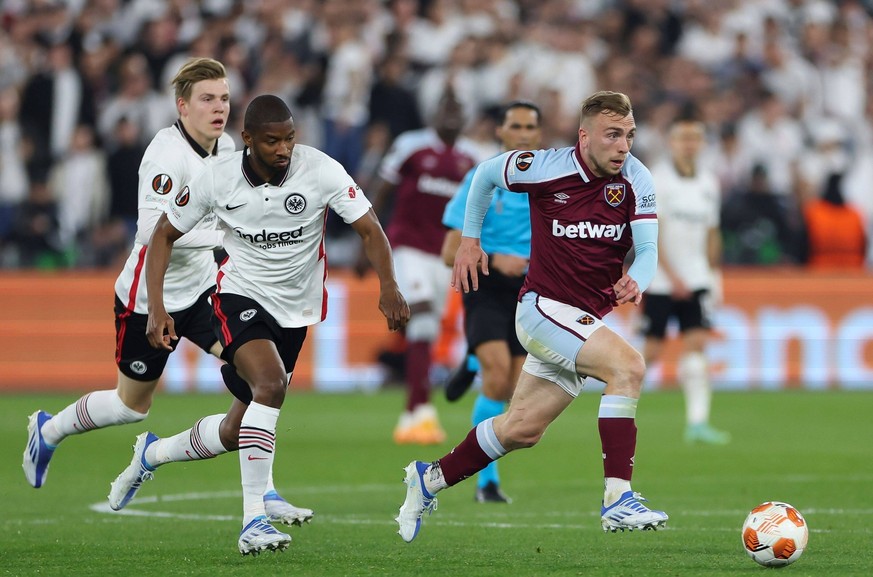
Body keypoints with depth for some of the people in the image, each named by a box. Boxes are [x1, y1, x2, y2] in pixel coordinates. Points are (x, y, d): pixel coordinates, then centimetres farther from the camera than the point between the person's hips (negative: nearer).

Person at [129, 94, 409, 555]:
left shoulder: (321, 171, -17)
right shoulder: (217, 180, -15)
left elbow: (369, 229, -14)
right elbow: (165, 234, -3)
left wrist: (388, 286, -31)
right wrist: (156, 307, -13)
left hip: (296, 308, 3)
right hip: (241, 296, -3)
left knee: (241, 432, 11)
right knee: (271, 383, -32)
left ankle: (152, 455, 41)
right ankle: (253, 522, -32)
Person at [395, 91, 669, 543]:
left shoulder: (636, 180, -7)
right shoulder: (547, 168, -14)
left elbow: (647, 249, -12)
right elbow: (485, 173, 5)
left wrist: (636, 281, -35)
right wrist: (469, 239, 9)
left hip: (588, 318, 5)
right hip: (543, 306, -5)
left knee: (522, 429, 13)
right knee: (628, 365, -27)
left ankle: (430, 479, 34)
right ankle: (618, 500, -29)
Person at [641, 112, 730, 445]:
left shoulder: (709, 184, 8)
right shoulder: (657, 180, -9)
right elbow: (651, 234, -14)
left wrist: (713, 273, 16)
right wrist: (671, 275, -20)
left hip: (695, 280, 4)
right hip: (659, 280, -4)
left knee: (696, 344, -9)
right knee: (652, 351, -2)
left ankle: (697, 421, -13)